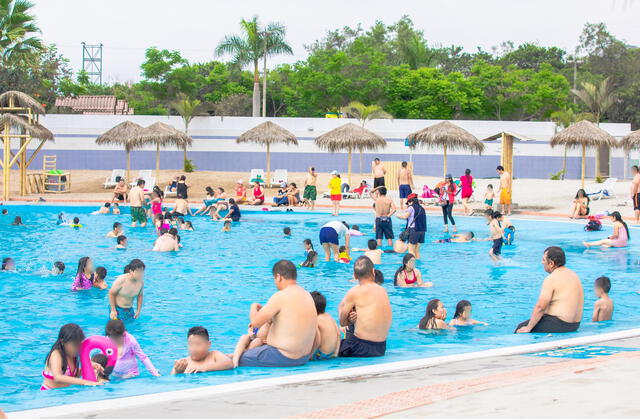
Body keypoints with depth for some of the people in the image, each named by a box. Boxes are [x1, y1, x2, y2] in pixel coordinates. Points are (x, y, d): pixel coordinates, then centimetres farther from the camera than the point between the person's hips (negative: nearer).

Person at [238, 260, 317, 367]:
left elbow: (255, 322, -17)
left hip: (283, 358, -9)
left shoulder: (281, 296, -19)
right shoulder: (307, 295, 7)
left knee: (240, 359, 1)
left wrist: (254, 307, 3)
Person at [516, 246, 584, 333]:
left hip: (558, 325, -10)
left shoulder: (551, 279, -16)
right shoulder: (573, 274, 13)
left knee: (521, 328, 2)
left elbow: (540, 307, -19)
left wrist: (528, 328, -11)